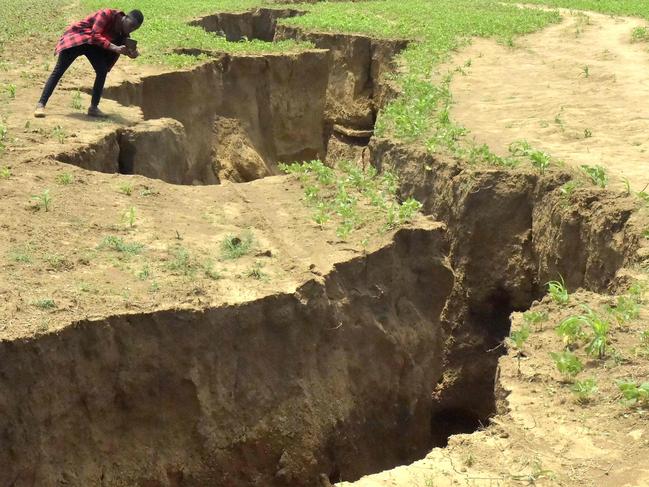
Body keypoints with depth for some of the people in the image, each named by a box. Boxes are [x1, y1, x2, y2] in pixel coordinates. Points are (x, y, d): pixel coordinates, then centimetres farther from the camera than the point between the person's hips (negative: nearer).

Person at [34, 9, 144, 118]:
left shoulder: (123, 31, -7)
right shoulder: (107, 14, -28)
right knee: (58, 71, -10)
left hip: (92, 44, 7)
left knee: (103, 70, -10)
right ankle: (41, 105, -11)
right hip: (75, 36, -7)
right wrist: (114, 47, -45)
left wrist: (132, 53, -26)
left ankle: (93, 107, -2)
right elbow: (95, 35, -35)